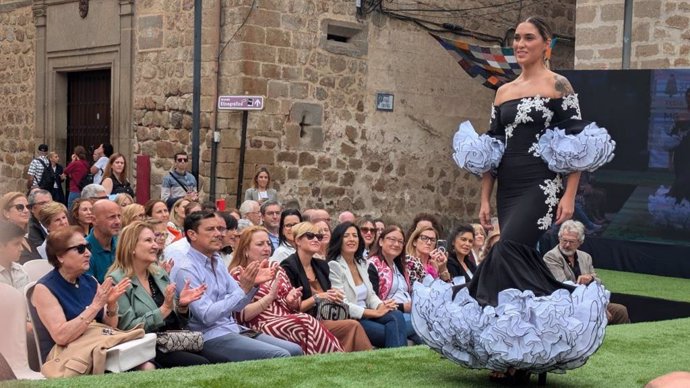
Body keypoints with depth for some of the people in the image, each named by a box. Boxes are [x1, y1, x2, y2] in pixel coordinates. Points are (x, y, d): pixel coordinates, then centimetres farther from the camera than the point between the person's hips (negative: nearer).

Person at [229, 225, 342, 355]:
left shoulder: (275, 268, 23)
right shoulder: (237, 274, 6)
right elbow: (242, 315, -6)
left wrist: (292, 300, -2)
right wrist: (270, 297, -15)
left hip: (290, 319, 5)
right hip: (263, 325, -5)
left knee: (309, 323, -31)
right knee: (306, 324, -33)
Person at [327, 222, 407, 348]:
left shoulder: (362, 264, 16)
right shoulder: (334, 266, -9)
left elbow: (370, 295, 15)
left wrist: (381, 306, -9)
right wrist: (376, 313, -16)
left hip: (366, 316, 7)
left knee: (397, 316, -24)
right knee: (393, 331, -27)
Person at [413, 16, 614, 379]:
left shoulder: (558, 85, -1)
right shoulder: (504, 91, 15)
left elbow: (578, 145, -6)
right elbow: (487, 150, 15)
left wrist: (570, 195, -14)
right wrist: (485, 198, 10)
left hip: (541, 185, -6)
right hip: (508, 186, 6)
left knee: (509, 251, -19)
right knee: (519, 258, 5)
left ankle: (516, 353, -10)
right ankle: (518, 351, 13)